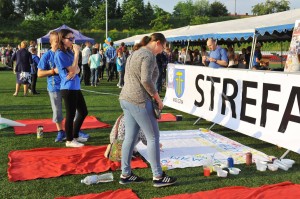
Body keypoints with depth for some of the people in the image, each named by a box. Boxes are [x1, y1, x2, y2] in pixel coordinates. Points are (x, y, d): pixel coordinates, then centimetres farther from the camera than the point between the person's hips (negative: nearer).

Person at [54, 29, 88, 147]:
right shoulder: (60, 54, -13)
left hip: (75, 87, 9)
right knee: (71, 114, -1)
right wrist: (77, 53, -15)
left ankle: (75, 136, 29)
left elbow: (77, 69, 12)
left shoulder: (69, 52, 13)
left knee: (83, 112, 15)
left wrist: (75, 72, -12)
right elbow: (72, 69, -16)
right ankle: (69, 140, 14)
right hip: (68, 88, -9)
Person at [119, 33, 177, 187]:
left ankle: (125, 174, 18)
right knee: (153, 137, -1)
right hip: (139, 101, -10)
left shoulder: (136, 53, 19)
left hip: (126, 99, 10)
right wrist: (157, 98, -11)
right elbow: (146, 80, -22)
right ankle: (158, 176, 7)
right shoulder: (149, 55, -11)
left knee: (130, 137, 12)